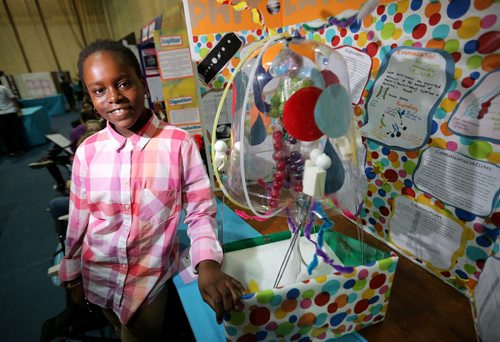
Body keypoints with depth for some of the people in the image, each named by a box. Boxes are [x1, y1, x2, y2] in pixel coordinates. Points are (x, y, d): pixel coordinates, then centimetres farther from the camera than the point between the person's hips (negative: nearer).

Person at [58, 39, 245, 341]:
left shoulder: (180, 144, -20)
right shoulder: (87, 151, -9)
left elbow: (201, 212, -15)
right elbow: (78, 221, 1)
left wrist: (208, 265, -29)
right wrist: (72, 275, 11)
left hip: (151, 281, -4)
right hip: (97, 278, 4)